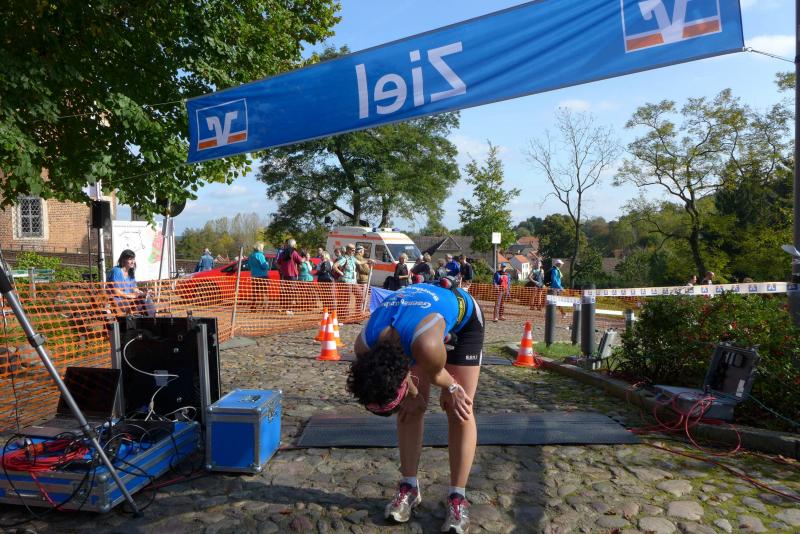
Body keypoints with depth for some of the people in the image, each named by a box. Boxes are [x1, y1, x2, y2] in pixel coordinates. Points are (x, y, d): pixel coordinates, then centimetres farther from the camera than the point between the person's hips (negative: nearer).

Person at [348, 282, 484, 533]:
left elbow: (435, 374, -22)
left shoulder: (427, 346, -47)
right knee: (412, 407, 0)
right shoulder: (364, 346, -30)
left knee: (459, 409, -7)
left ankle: (458, 497, 2)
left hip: (463, 315, -4)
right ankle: (409, 486, 15)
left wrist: (451, 388, -3)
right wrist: (412, 394, 2)